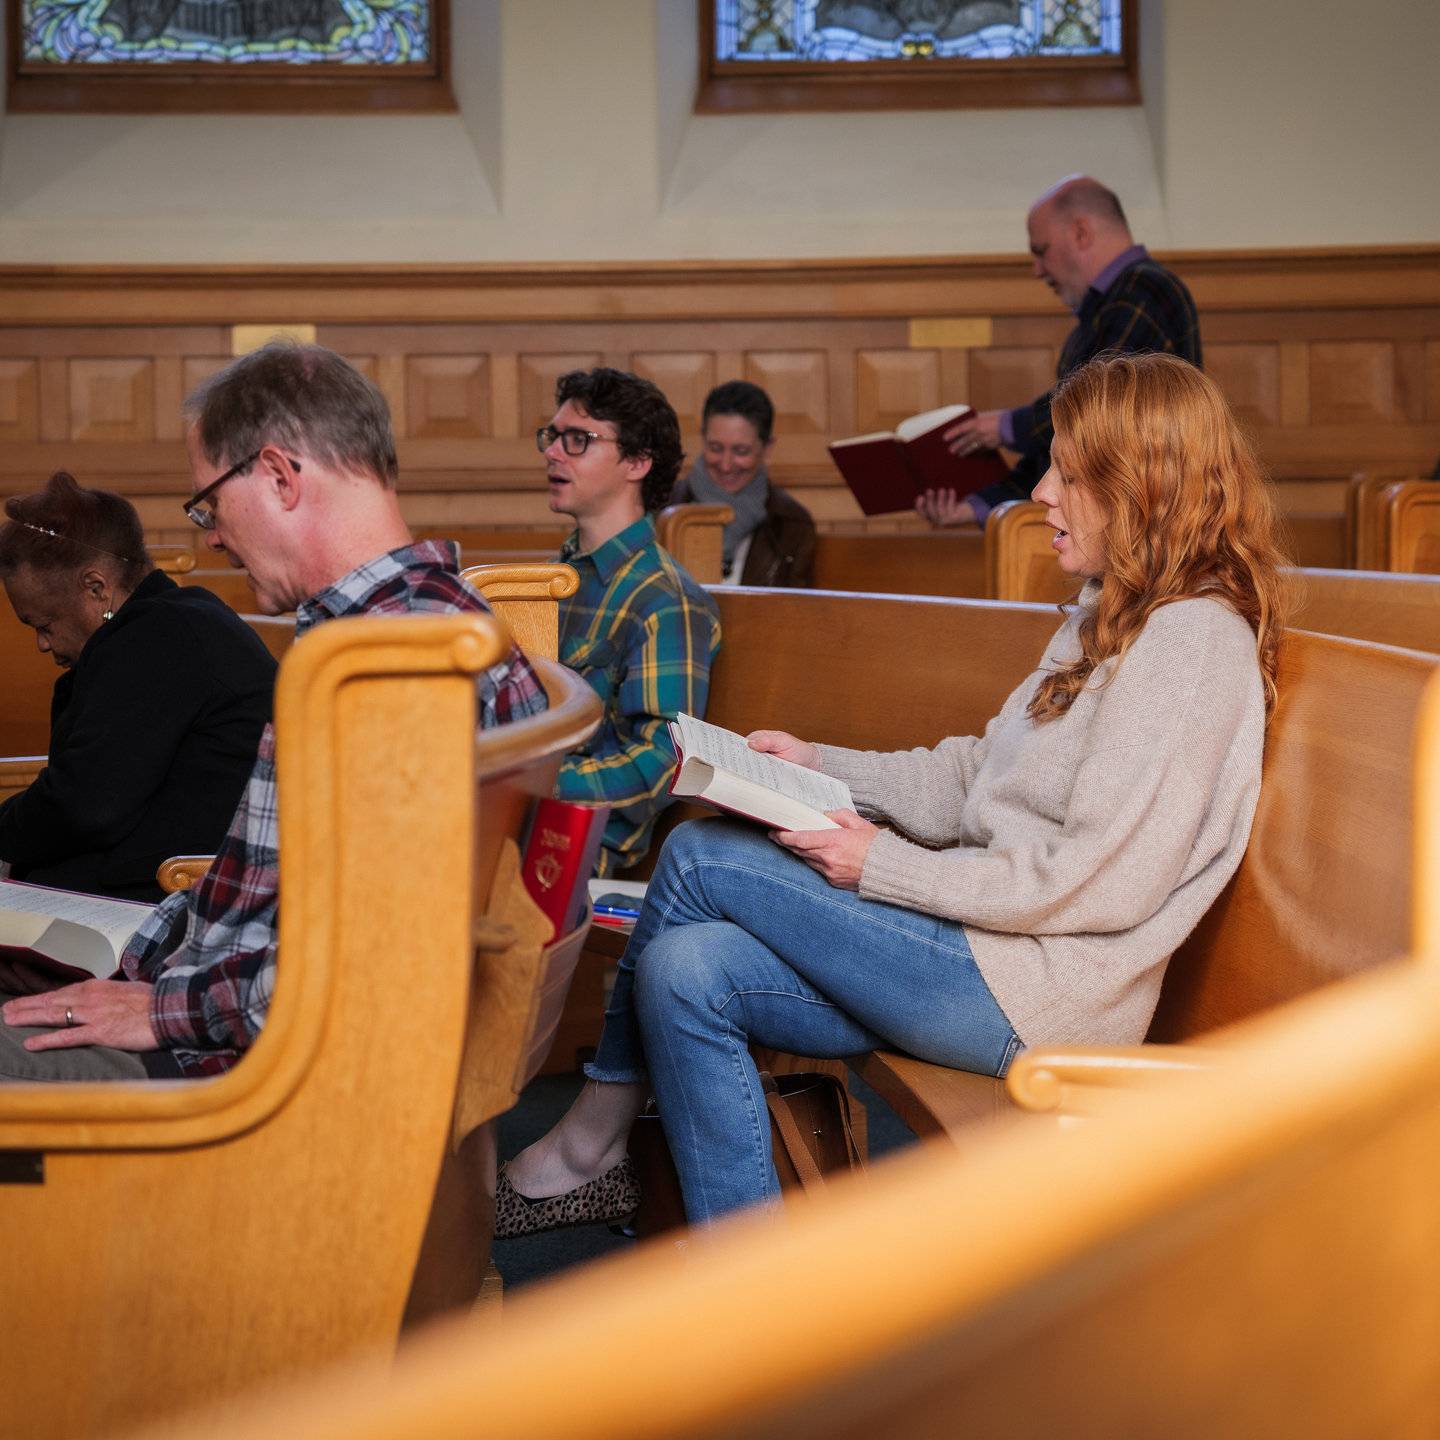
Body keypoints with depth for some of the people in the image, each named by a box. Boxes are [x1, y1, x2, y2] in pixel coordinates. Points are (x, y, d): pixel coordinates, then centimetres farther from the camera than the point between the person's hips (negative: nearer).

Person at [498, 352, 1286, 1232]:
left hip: (1036, 994, -10)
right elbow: (975, 779, 19)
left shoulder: (1193, 640, -16)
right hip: (991, 942, 10)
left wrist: (884, 868, -15)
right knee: (688, 969, -4)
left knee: (699, 859, -9)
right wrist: (818, 766, 10)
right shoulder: (1110, 618, 17)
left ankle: (584, 1149, 8)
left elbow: (1101, 880, -21)